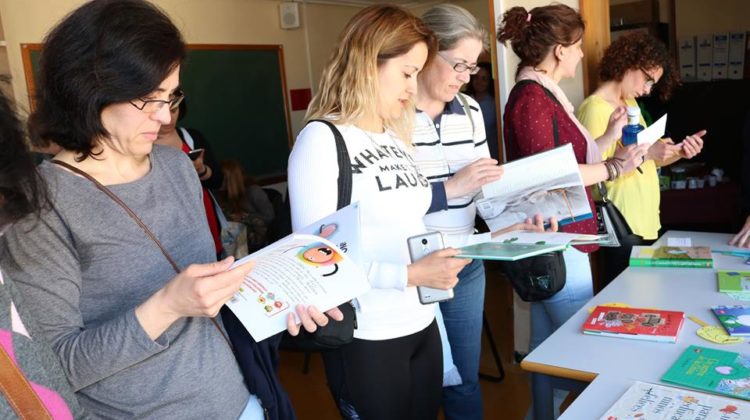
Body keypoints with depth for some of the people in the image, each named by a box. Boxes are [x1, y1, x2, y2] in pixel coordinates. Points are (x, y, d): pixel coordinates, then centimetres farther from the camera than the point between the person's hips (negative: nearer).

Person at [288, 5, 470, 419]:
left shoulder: (395, 137, 9)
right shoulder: (322, 139, -14)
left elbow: (404, 231, 11)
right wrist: (410, 275, -25)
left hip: (422, 324, 7)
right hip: (368, 339, -7)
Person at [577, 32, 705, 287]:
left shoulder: (631, 104, 14)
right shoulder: (595, 108, -15)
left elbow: (644, 163, 17)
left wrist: (678, 153, 0)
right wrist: (645, 152, -24)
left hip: (646, 222, 9)